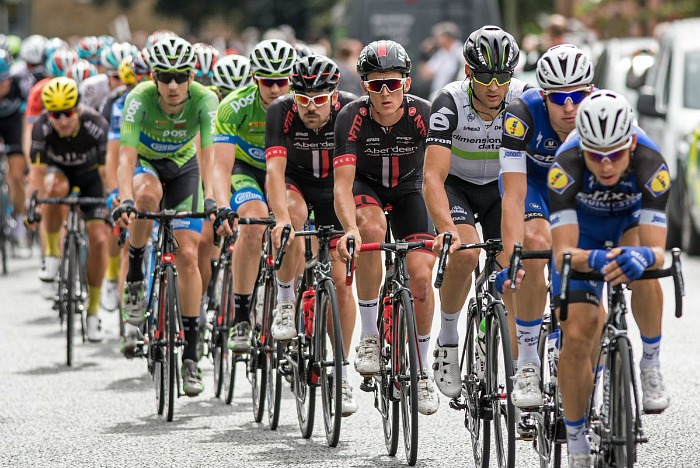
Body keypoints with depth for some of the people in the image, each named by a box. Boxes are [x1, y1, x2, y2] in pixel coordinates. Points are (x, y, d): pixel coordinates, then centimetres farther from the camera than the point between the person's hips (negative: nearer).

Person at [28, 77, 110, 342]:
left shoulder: (96, 126, -34)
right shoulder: (42, 128, -30)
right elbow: (37, 171, -31)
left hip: (89, 176, 0)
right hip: (58, 170, 0)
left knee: (98, 238, -12)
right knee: (55, 188, -38)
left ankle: (93, 312, 2)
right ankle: (52, 256, -19)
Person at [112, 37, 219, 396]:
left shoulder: (204, 100, -27)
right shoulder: (140, 99, -31)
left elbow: (208, 157, -33)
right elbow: (126, 157, -37)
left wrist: (211, 198, -49)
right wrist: (125, 200, -53)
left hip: (183, 168, 1)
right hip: (145, 164, -1)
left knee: (188, 255, -9)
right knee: (148, 194, -39)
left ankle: (191, 354, -3)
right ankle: (135, 275, -16)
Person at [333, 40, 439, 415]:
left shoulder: (423, 115, -28)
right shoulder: (352, 117, -29)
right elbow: (342, 184, -36)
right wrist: (350, 229, -54)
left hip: (408, 190, 1)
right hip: (365, 185, -1)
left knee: (422, 276, -15)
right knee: (372, 227, -35)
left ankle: (422, 368, 8)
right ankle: (369, 335, -21)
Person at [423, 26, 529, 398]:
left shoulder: (525, 101, -24)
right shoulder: (450, 103, -30)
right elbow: (433, 177, -36)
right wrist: (447, 229, -52)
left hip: (501, 186, 2)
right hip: (455, 185, -2)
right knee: (464, 254, -28)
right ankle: (447, 343, -9)